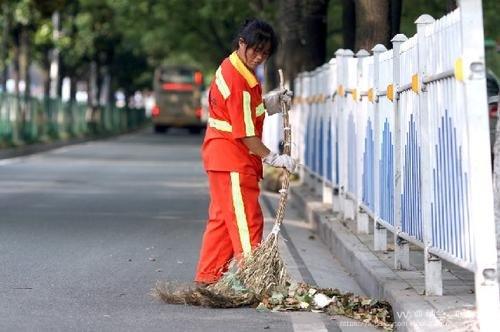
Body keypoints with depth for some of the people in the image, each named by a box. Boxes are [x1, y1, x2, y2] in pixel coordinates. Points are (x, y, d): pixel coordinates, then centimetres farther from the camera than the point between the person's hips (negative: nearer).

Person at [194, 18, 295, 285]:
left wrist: (272, 100, 8)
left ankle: (208, 277, 20)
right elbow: (246, 134, -22)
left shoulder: (232, 68, 9)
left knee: (222, 219, 14)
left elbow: (248, 105, 23)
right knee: (247, 221, -8)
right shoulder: (238, 81, -22)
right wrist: (272, 158, -18)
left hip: (221, 156, 10)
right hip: (232, 158, -10)